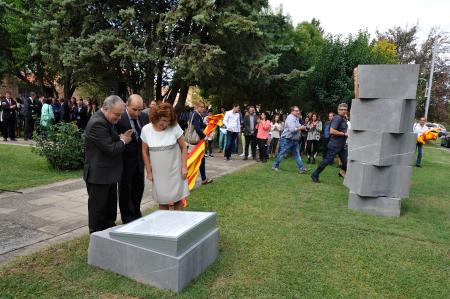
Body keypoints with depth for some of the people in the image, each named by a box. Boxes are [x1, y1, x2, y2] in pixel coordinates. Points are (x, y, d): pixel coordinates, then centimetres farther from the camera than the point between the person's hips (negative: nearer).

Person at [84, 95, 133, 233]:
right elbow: (111, 149, -26)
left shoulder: (107, 120, 8)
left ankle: (110, 228, 38)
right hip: (98, 175, -10)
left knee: (111, 205, 22)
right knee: (98, 207, 6)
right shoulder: (97, 123, -24)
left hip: (109, 173, 10)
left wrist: (121, 137, 4)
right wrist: (123, 141, -9)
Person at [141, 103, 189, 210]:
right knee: (162, 201, 9)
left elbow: (183, 148, -3)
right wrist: (149, 172, 5)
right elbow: (145, 152, 4)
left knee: (178, 199, 7)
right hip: (158, 173, 1)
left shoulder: (175, 127, -11)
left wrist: (184, 167, -8)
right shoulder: (146, 129, -5)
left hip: (175, 171, -1)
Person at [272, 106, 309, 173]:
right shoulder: (290, 118, -18)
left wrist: (302, 127, 5)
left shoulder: (296, 118, 13)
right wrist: (301, 128, -17)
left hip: (294, 140, 9)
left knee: (297, 155, 4)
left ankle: (301, 169, 4)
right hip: (286, 140, -9)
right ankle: (275, 166, 19)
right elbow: (292, 129, -27)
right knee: (281, 154, 4)